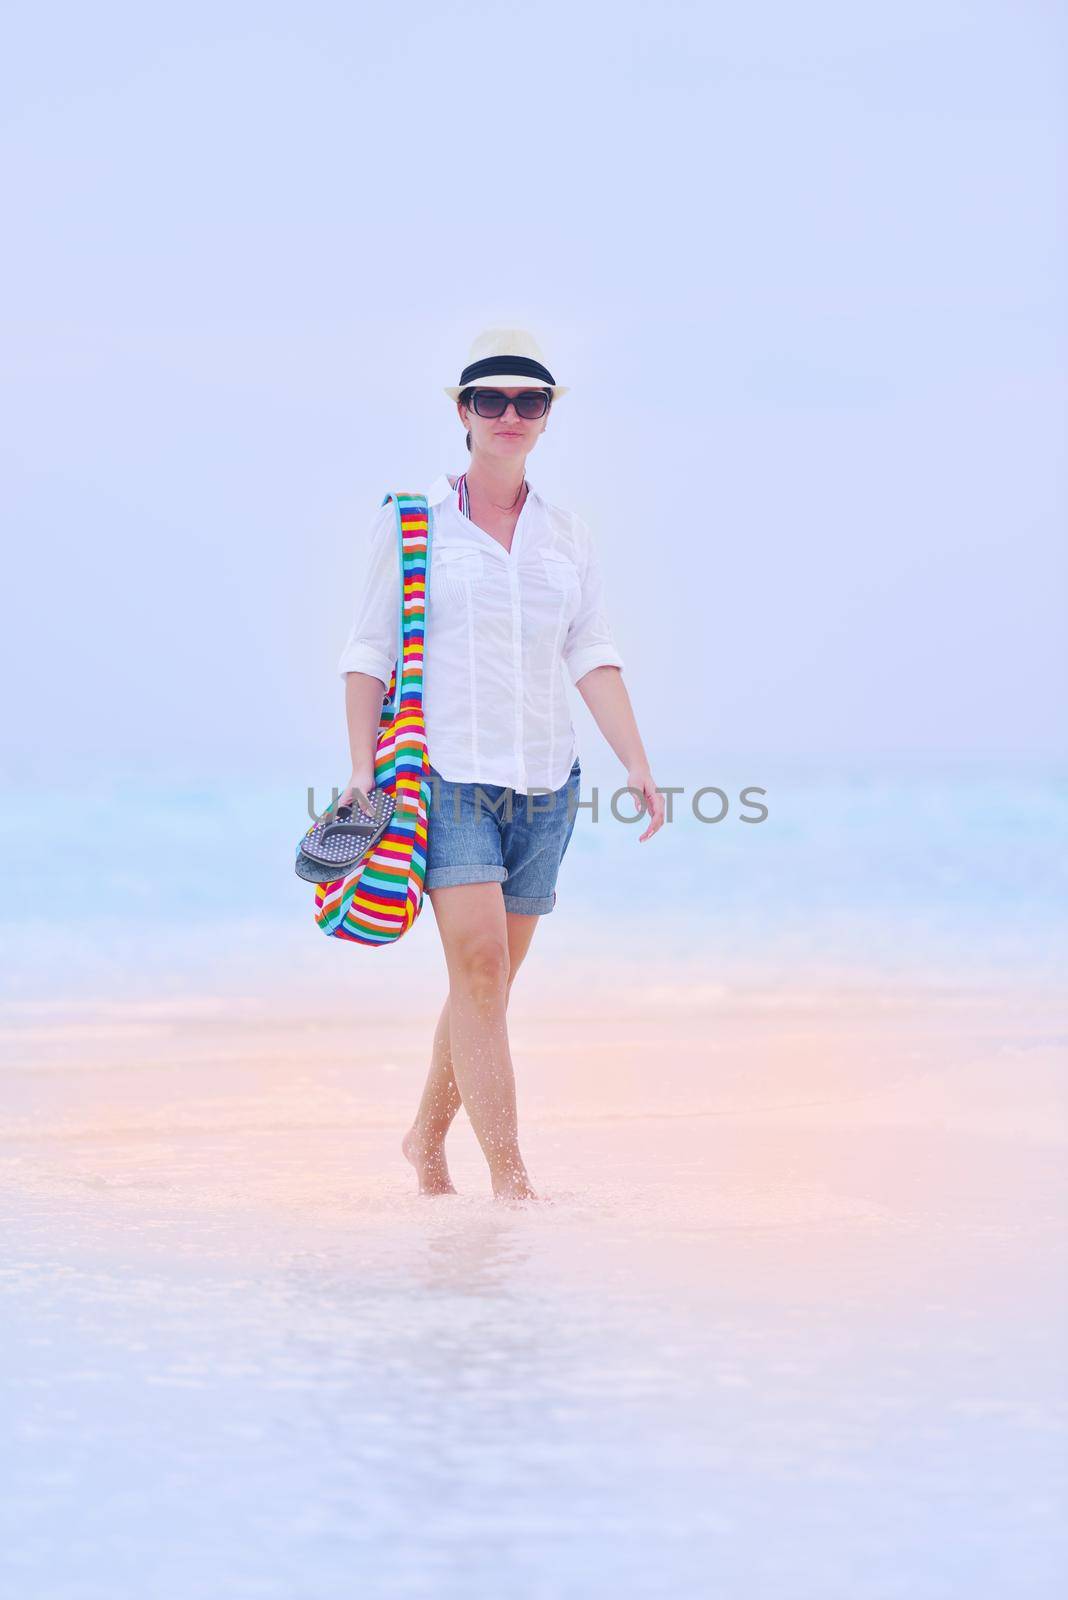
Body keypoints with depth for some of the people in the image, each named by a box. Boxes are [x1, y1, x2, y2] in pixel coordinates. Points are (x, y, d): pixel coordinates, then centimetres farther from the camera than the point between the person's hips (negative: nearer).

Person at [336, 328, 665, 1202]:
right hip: (446, 769, -4)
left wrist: (638, 767, -1)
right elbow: (370, 653, 3)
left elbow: (594, 657, 9)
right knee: (479, 966, -16)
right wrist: (364, 768, -6)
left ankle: (427, 1138, 27)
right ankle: (510, 1179, -19)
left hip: (543, 778, 4)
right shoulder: (413, 521, 4)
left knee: (491, 980, 7)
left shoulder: (566, 533, 13)